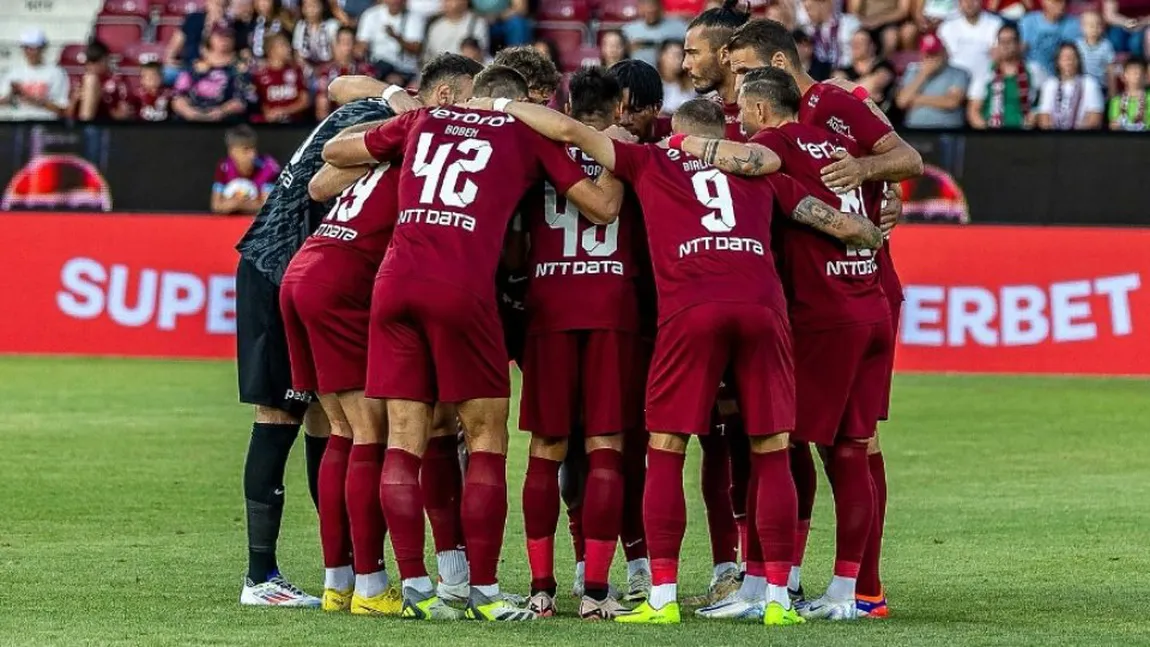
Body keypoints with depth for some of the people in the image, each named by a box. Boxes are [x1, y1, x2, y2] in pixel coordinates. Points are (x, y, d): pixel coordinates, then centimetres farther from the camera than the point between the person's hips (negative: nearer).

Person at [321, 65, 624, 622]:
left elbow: (334, 152, 32)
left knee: (404, 436, 7)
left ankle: (414, 587, 4)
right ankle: (483, 592, 1)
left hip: (394, 282, 4)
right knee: (487, 437, 5)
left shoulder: (424, 120, 22)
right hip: (460, 291, -4)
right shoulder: (528, 133, 14)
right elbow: (603, 207, 13)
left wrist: (398, 112, 46)